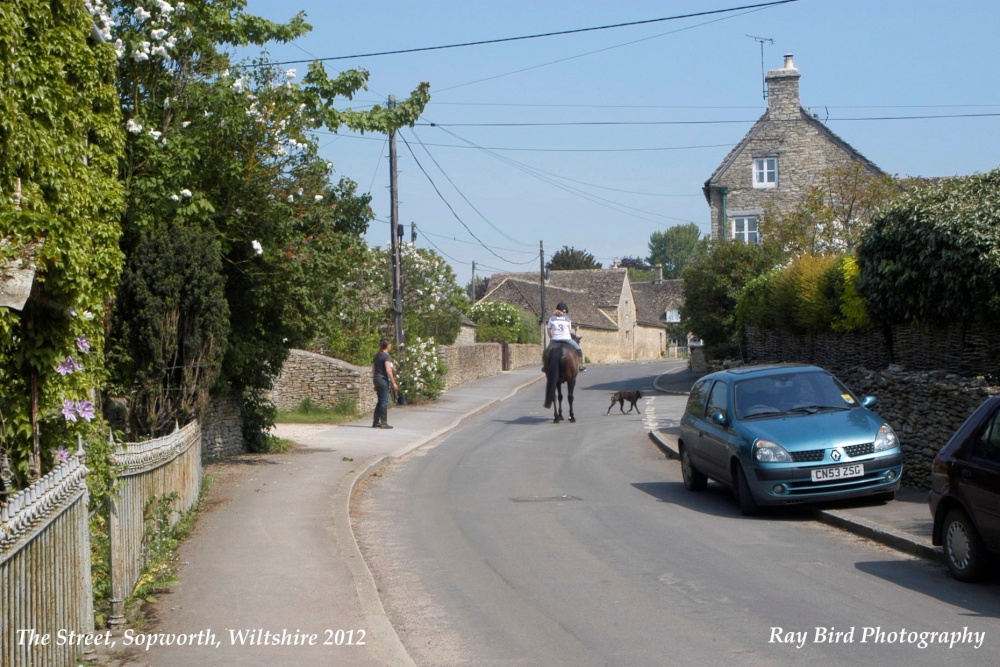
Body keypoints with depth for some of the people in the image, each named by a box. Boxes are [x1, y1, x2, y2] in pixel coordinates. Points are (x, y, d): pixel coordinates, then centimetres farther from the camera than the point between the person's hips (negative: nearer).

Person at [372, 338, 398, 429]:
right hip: (383, 379, -8)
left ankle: (375, 422, 15)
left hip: (376, 379, 8)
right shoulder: (386, 356, -11)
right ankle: (383, 423, -3)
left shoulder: (376, 356, 13)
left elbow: (373, 371, 16)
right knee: (384, 402, -3)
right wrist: (393, 383, -17)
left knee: (380, 402, 14)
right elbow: (388, 370, -19)